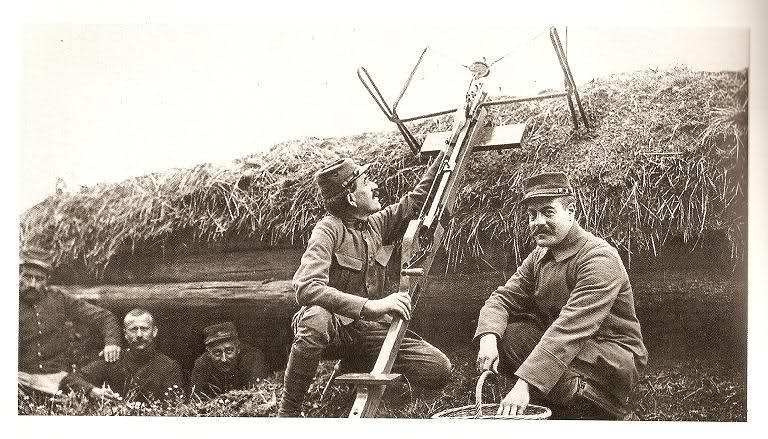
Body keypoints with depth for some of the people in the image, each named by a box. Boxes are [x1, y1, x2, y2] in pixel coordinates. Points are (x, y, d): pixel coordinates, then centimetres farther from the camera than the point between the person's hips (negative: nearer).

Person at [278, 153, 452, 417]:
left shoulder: (376, 224, 6)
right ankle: (287, 411, -21)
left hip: (370, 329, 6)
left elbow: (416, 200, 20)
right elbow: (306, 287, -31)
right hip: (334, 326, -6)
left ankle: (359, 365, 13)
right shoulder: (328, 230, -15)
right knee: (316, 318, -43)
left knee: (439, 371, -14)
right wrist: (371, 306, -40)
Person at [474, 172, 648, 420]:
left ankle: (617, 417, -14)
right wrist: (488, 338, -25)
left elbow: (570, 327, -32)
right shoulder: (539, 257, 7)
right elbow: (503, 297, -1)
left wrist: (525, 383, -40)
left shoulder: (600, 258, -21)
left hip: (614, 357, -7)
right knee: (503, 334, -15)